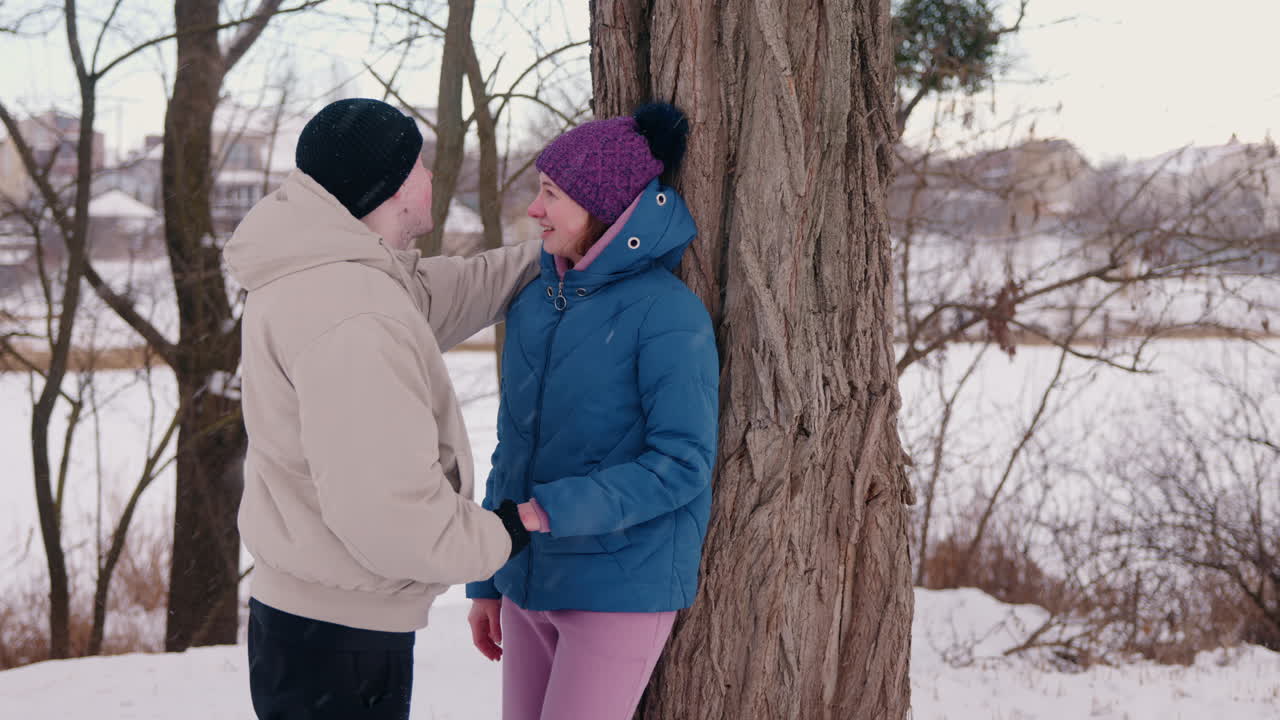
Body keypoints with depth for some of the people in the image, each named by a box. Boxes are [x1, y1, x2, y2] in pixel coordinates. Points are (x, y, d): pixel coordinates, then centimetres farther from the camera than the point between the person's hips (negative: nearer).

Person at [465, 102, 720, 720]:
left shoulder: (667, 312, -14)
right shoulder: (535, 305, 6)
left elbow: (682, 464, -18)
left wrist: (550, 510, -26)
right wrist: (486, 581, 14)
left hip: (623, 588, -6)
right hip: (533, 583, 7)